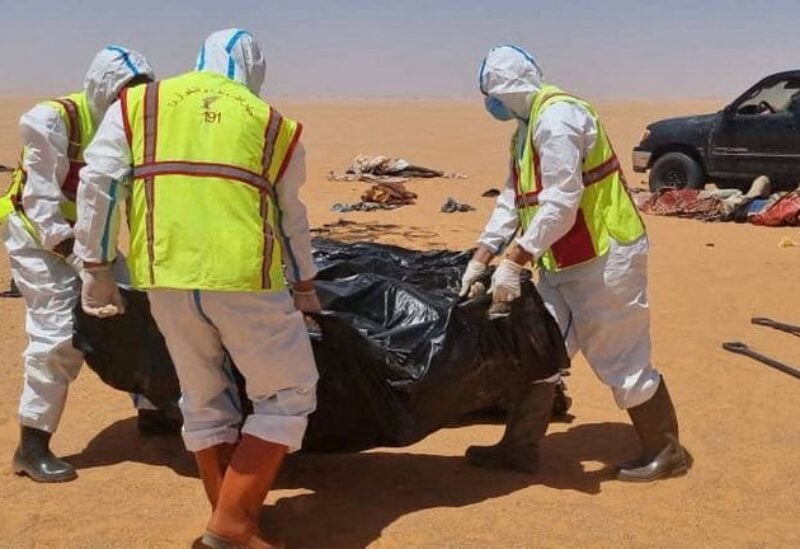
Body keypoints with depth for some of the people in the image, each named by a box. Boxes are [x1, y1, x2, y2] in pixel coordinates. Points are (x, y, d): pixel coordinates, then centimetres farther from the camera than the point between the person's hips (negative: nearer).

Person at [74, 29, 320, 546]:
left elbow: (99, 184, 6)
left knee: (204, 400, 20)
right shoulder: (272, 122, 16)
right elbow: (291, 218, 22)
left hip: (165, 275, 3)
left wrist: (97, 268, 11)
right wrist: (304, 286, 34)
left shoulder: (139, 105, 16)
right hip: (245, 275, -2)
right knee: (287, 396, 11)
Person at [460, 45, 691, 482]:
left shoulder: (556, 117, -19)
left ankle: (665, 450, 18)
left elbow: (562, 201, -27)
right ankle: (520, 447, 22)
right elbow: (513, 200, 13)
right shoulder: (528, 127, 14)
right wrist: (481, 257, 4)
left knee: (619, 359, 0)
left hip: (605, 257, -10)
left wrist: (514, 261, -27)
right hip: (565, 261, 10)